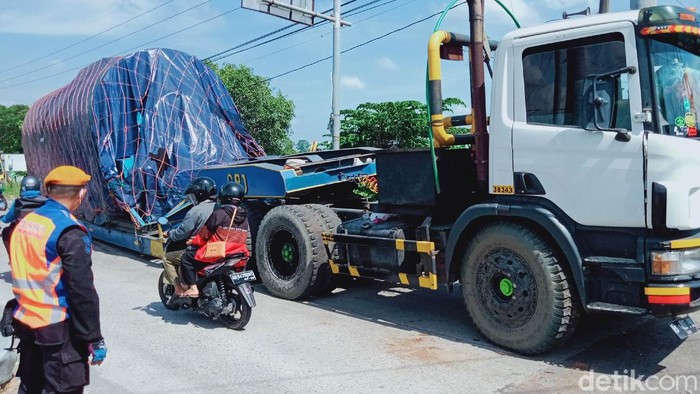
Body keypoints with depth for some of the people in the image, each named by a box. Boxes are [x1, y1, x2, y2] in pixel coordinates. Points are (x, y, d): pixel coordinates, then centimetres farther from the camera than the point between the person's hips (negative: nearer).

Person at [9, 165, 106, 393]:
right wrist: (94, 339, -16)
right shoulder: (69, 233, -19)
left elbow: (23, 275, 14)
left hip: (26, 321, 8)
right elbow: (82, 291, -21)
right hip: (59, 328, -8)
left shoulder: (25, 223, 5)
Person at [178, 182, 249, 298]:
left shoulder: (219, 214, -9)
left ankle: (192, 288, -2)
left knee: (187, 257, 7)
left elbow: (204, 235, -4)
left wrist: (192, 242, 16)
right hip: (238, 257, 7)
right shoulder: (244, 217, 9)